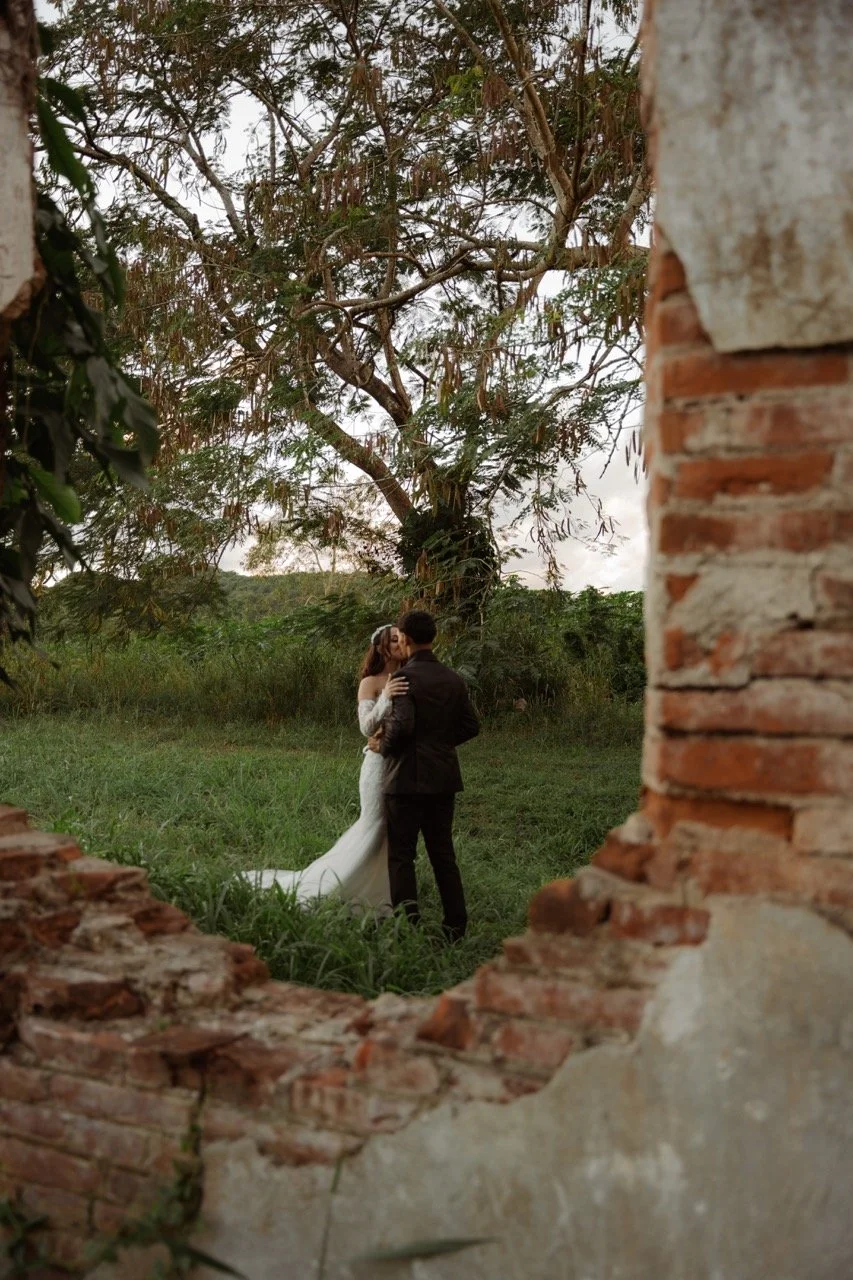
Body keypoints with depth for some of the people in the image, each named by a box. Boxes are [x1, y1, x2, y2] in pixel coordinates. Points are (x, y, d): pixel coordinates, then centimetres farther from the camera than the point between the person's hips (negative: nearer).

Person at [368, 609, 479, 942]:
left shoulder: (404, 678, -14)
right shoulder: (453, 680, 6)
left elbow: (401, 725, -25)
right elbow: (471, 725, 9)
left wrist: (383, 746, -7)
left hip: (408, 778, -6)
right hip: (444, 779, 7)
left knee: (401, 855, 3)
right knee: (443, 853, 14)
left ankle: (407, 924, 2)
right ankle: (456, 924, 16)